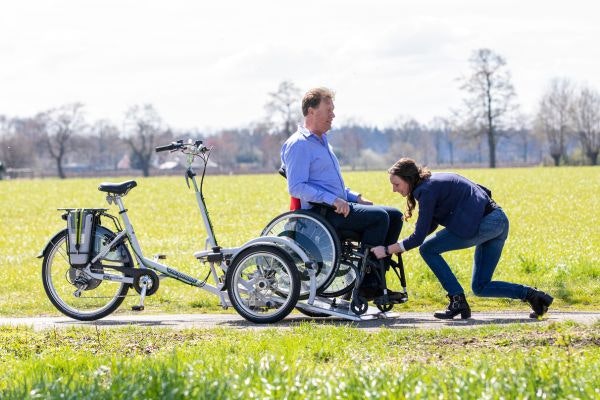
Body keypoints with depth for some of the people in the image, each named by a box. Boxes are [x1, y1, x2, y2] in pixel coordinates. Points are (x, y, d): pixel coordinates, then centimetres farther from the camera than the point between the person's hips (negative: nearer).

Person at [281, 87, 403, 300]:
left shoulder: (322, 141, 23)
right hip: (321, 212, -10)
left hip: (339, 207, 10)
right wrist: (332, 200, -25)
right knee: (379, 216, -24)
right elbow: (296, 187, -20)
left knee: (394, 215, 1)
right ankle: (364, 284, -20)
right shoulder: (298, 144, -9)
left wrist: (356, 198, 15)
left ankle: (372, 279, -4)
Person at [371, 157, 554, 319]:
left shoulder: (428, 190, -10)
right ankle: (534, 296, 2)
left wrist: (387, 250, -4)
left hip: (483, 223, -10)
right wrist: (397, 245, 19)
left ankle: (458, 301, -3)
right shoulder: (433, 181, 19)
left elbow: (419, 237, -11)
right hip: (500, 221, 10)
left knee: (428, 250, -2)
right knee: (480, 287, 13)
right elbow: (430, 225, 26)